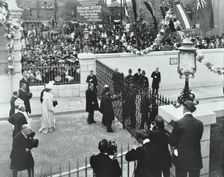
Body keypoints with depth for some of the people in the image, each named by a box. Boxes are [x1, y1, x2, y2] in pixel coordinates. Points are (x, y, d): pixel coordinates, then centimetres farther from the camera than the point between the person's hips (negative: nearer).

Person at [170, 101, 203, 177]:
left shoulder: (179, 123, -17)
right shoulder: (199, 124, -7)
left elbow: (172, 141, -8)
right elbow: (198, 139, 5)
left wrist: (175, 147, 12)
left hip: (181, 158, -2)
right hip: (195, 159, 3)